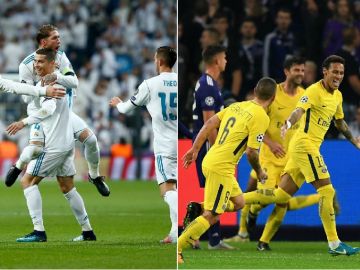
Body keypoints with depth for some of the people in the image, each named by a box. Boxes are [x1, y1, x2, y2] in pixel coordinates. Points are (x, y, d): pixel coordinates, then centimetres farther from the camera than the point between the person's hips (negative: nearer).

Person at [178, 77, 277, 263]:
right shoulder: (261, 117, -12)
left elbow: (209, 124, 10)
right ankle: (176, 250, -7)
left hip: (209, 160, 8)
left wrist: (195, 149, 15)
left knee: (238, 203, 21)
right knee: (211, 216, -4)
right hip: (221, 168, -8)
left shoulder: (237, 106, 11)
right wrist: (259, 172, 2)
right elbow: (251, 151, -16)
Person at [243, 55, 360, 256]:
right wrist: (289, 123, -48)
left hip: (311, 147, 9)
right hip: (304, 145, -9)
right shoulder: (315, 91, -12)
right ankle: (334, 244, -8)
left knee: (281, 195, 8)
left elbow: (340, 122, 32)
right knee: (327, 191, -11)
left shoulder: (338, 96, 15)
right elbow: (300, 110, -29)